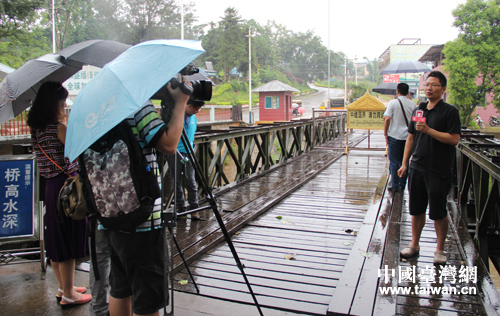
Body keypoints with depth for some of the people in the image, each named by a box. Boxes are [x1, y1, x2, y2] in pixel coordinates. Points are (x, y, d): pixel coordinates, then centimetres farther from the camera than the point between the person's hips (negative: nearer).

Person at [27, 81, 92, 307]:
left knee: (55, 239, 17)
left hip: (50, 186, 9)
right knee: (68, 240, 2)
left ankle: (63, 288, 33)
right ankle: (68, 295, 15)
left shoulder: (36, 128, 9)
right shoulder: (59, 127, -16)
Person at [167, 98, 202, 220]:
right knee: (176, 181, 3)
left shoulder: (194, 118, 14)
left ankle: (193, 207, 1)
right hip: (174, 153, -4)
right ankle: (180, 205, 15)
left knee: (191, 181, -4)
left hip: (188, 153, 4)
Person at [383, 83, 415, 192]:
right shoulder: (412, 104, 4)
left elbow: (387, 119, -13)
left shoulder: (393, 103, -8)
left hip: (395, 136, -3)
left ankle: (395, 186, 7)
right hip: (408, 136, 4)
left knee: (394, 162, 4)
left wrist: (385, 134, -6)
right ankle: (402, 185, 16)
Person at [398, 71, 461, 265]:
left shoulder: (450, 111, -5)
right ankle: (414, 245, 25)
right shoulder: (418, 110, 12)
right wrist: (404, 163, 12)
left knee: (438, 213, 4)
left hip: (439, 171, -5)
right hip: (417, 168, 5)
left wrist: (428, 130, -22)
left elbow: (454, 139, -15)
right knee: (416, 210, 12)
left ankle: (440, 249, 20)